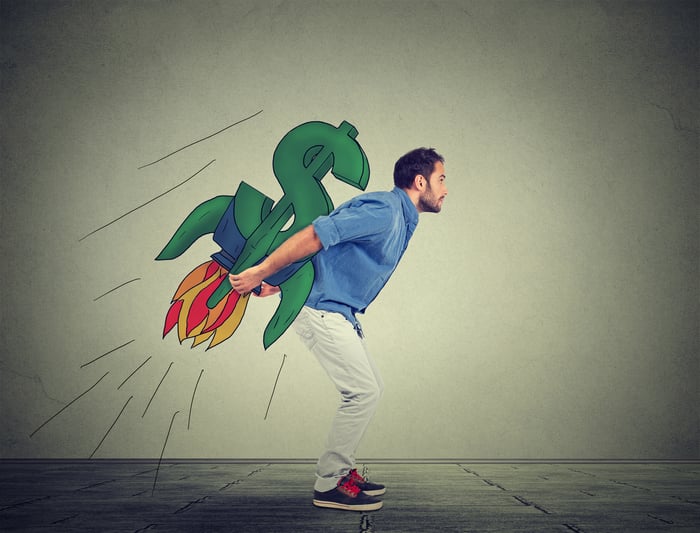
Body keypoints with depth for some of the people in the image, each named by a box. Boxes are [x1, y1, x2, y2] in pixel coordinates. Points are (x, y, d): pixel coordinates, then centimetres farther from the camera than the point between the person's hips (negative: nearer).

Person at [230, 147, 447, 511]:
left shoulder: (401, 219, 17)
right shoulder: (384, 209, -17)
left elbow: (337, 252, 18)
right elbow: (315, 235, -24)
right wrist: (260, 273, -21)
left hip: (339, 313, 10)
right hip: (321, 309, -10)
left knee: (370, 388, 13)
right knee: (364, 392, -10)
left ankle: (340, 471, 21)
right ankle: (328, 485, 0)